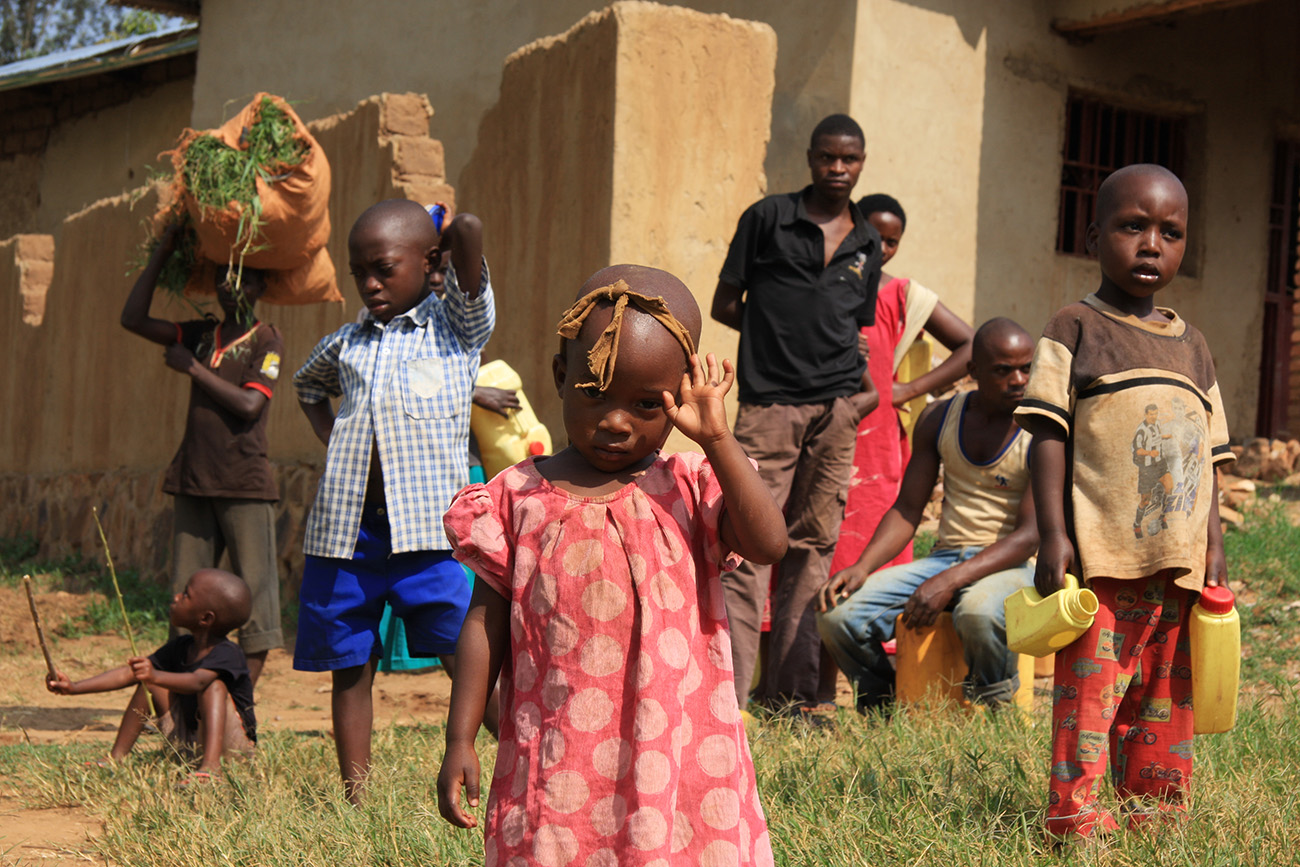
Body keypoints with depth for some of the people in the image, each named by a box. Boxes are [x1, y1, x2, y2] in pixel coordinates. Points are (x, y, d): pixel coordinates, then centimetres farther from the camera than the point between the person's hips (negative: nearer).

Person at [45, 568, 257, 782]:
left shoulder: (227, 654, -19)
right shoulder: (181, 647, 5)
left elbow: (196, 682, -40)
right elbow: (128, 673, 3)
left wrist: (155, 676, -57)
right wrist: (74, 688, -5)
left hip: (230, 744, -7)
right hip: (187, 746, 8)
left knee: (214, 684, -30)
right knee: (150, 683, 0)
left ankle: (211, 765, -46)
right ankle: (116, 758, -1)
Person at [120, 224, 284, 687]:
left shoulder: (266, 340, -2)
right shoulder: (201, 335, 15)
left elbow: (249, 405, -15)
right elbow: (134, 319, 6)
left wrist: (194, 368, -8)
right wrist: (161, 252, 6)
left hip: (244, 483, -6)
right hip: (194, 480, 6)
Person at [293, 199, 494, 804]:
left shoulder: (455, 324, 4)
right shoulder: (347, 342, 16)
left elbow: (468, 231, -11)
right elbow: (307, 384, 39)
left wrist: (445, 233, 10)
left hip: (426, 526, -4)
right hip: (346, 527, 5)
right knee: (350, 669, 9)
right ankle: (355, 801, 18)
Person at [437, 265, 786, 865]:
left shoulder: (689, 489, 2)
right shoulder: (519, 496, 2)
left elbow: (769, 544, -14)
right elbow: (487, 621, 5)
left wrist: (716, 439, -12)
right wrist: (459, 741, 3)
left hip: (676, 754, 0)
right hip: (557, 761, 0)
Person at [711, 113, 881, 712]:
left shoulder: (866, 246, 16)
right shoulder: (767, 219, 5)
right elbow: (725, 306, 7)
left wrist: (866, 386, 7)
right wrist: (781, 334, 3)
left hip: (835, 411, 4)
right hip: (769, 402, -4)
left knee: (814, 545, 5)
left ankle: (790, 693, 10)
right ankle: (730, 691, -6)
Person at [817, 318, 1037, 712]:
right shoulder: (939, 419, 7)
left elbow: (1031, 533, -16)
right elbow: (907, 510, 11)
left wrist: (951, 581, -27)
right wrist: (862, 567, -9)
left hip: (1009, 564, -5)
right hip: (945, 556, 5)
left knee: (979, 612, -41)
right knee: (838, 614, -17)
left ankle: (994, 713, -13)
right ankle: (887, 709, 9)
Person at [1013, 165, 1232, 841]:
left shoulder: (1192, 346, 16)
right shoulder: (1075, 329, 0)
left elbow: (1207, 456, 17)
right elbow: (1048, 434, -6)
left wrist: (1214, 544, 10)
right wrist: (1052, 534, -13)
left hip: (1179, 558, 6)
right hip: (1101, 553, -5)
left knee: (1166, 696, 11)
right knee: (1089, 686, -6)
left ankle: (1156, 813, 21)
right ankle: (1074, 820, 1)